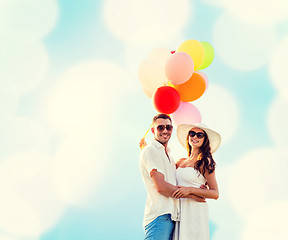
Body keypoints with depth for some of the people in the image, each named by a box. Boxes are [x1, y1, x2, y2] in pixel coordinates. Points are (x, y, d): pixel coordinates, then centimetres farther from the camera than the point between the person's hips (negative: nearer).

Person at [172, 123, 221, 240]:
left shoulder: (205, 162, -2)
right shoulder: (181, 161, 13)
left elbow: (215, 194, -5)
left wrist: (190, 190, -17)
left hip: (195, 211, -5)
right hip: (178, 211, 5)